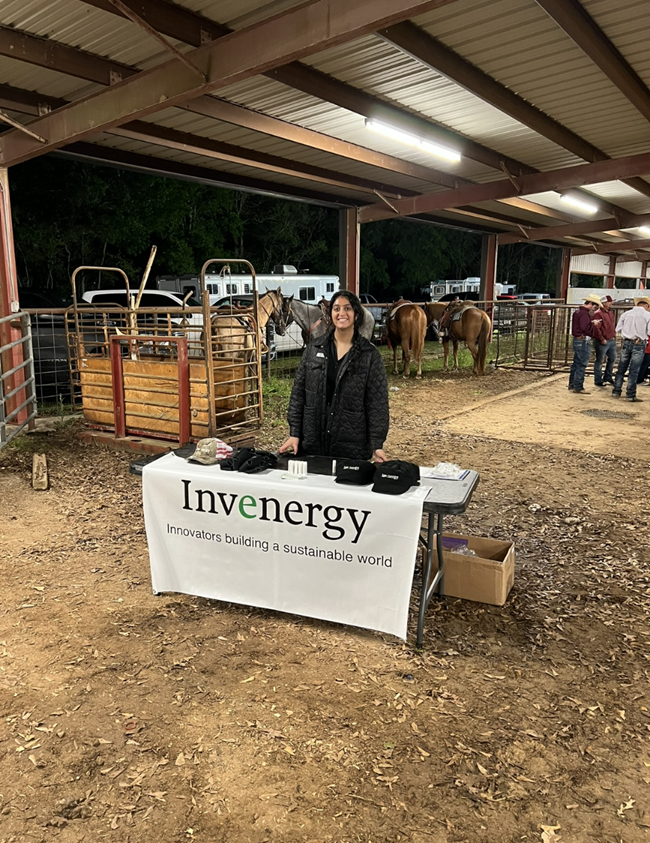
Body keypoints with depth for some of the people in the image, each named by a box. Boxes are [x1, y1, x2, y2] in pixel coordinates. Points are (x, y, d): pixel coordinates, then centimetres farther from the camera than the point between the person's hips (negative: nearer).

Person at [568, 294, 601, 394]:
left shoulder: (578, 312, 15)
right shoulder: (584, 313, -16)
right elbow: (586, 328, -27)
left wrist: (591, 323, 6)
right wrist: (593, 324, -10)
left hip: (577, 340, 10)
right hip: (583, 341, -10)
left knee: (576, 363, 16)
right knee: (581, 365, -7)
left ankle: (572, 384, 24)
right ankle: (578, 387, -5)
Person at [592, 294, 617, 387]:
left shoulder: (611, 312, 13)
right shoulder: (598, 314, -14)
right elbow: (596, 328, -20)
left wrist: (614, 336, 13)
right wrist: (602, 339, -19)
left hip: (612, 340, 9)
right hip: (602, 342, -9)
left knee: (612, 359, 16)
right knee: (599, 361, 1)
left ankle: (608, 377, 31)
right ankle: (598, 380, 10)